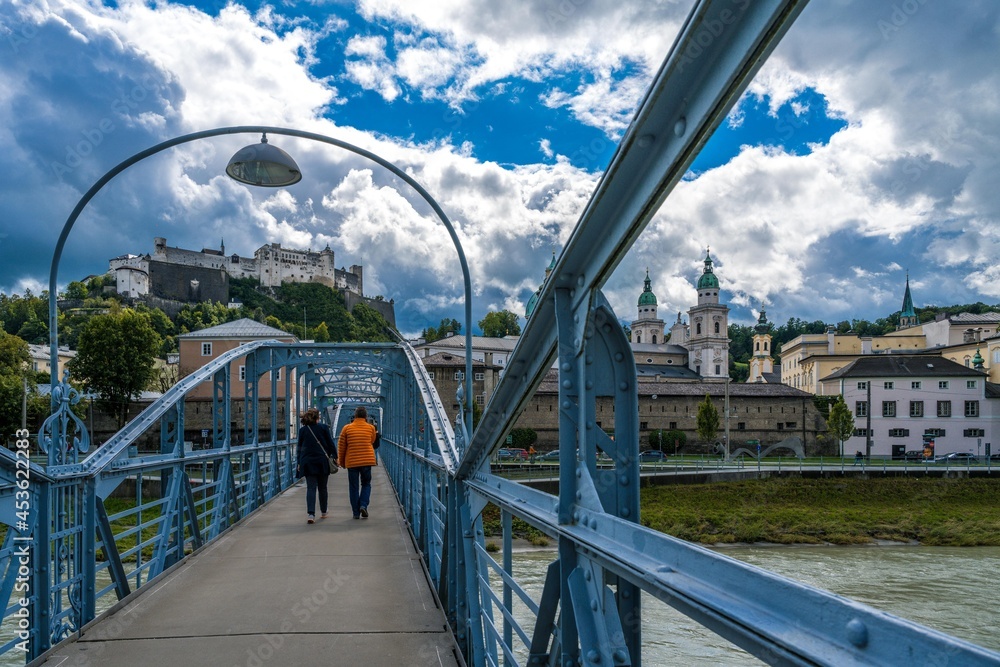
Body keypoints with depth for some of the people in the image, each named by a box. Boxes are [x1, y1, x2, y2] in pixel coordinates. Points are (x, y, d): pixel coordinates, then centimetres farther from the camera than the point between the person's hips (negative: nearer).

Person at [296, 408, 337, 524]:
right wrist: (335, 457, 5)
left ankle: (310, 514, -16)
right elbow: (331, 444, -1)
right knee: (322, 488, 12)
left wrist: (299, 463, 15)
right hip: (322, 462, -1)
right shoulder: (323, 427, -1)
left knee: (311, 488, -2)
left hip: (307, 463, 1)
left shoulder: (302, 430, 5)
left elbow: (300, 448, 9)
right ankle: (323, 512, 22)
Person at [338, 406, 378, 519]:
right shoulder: (371, 428, 0)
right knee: (366, 484, 16)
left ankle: (356, 512, 9)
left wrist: (341, 462, 14)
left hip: (351, 462, 0)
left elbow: (341, 446, 3)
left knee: (353, 487, 8)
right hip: (367, 461, 0)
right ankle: (363, 505, -5)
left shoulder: (347, 428, -1)